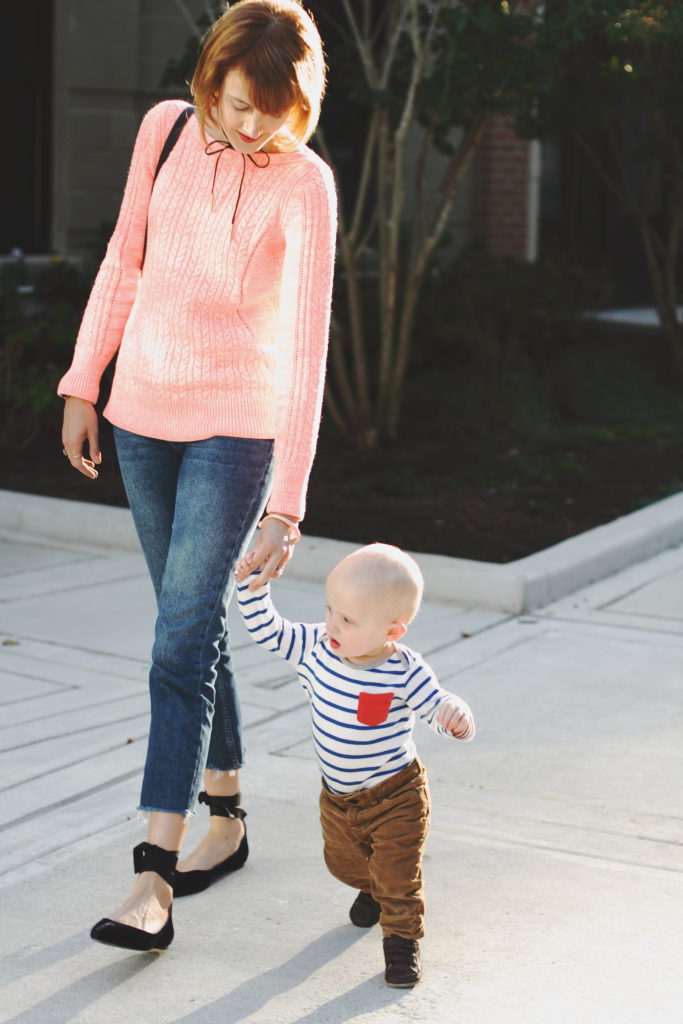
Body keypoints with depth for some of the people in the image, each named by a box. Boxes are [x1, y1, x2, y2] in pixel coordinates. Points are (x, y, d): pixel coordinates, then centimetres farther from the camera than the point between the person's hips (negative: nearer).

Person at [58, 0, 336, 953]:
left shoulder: (304, 185, -16)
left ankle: (153, 882, -11)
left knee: (183, 644, -11)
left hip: (236, 424, -5)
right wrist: (83, 383, 8)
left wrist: (287, 504, -23)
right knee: (193, 624, 13)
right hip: (143, 410, 5)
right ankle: (227, 818, 28)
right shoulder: (166, 128, -2)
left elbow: (307, 348, -19)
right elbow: (125, 262, 10)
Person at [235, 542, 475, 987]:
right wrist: (253, 586, -18)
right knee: (344, 862, 26)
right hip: (337, 796, 6)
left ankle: (403, 938, 23)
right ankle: (374, 892, 57)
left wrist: (457, 716, -47)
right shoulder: (316, 647, -14)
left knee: (397, 876, -3)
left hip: (395, 796, -6)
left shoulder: (404, 673, -28)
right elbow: (269, 631, -5)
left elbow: (438, 704, -24)